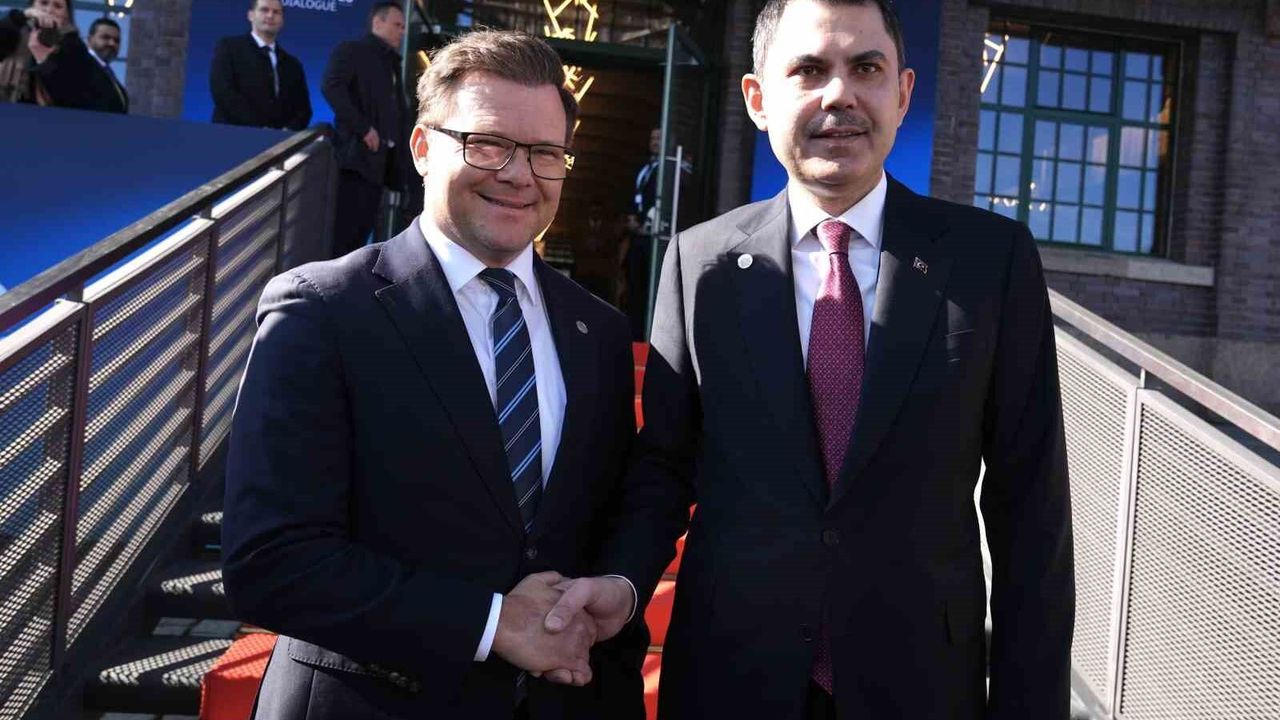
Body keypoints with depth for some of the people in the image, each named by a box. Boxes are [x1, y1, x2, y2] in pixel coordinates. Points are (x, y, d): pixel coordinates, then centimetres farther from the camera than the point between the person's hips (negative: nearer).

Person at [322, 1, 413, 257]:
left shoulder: (392, 62, 24)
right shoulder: (352, 51, 0)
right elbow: (332, 87, -16)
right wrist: (362, 127, -19)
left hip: (382, 157, 8)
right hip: (359, 153, -8)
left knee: (363, 226, 6)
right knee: (346, 227, -10)